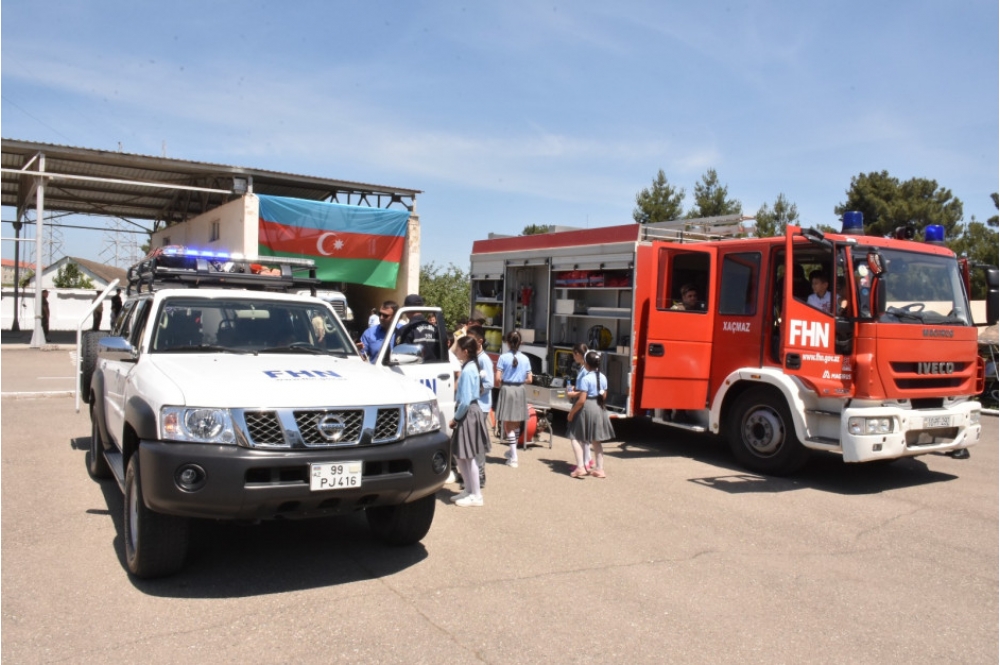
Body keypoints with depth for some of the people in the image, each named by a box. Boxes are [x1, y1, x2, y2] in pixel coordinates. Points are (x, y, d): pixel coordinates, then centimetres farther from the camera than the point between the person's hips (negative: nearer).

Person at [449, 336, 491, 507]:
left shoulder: (467, 370, -19)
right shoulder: (471, 367, 10)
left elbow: (465, 401, -22)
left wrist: (455, 418, -11)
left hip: (468, 414, -10)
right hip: (468, 413, 10)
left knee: (468, 456, 0)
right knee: (459, 454, 16)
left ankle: (476, 496, 9)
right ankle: (469, 490, 27)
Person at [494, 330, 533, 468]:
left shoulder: (503, 357, -8)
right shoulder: (525, 359, 1)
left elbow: (497, 378, -11)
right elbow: (529, 379, 2)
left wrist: (497, 384, 10)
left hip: (507, 390, -4)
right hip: (520, 390, 4)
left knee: (508, 425, 2)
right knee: (516, 424, 18)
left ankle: (514, 458, -1)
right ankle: (512, 451, 33)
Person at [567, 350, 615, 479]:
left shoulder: (585, 379, -18)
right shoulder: (603, 377, 4)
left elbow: (581, 400, -21)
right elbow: (603, 396, 12)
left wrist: (571, 413, -11)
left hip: (586, 409, -7)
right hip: (599, 409, 7)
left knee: (575, 437, 3)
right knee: (596, 440, 16)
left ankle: (580, 468, -5)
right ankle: (599, 469, 18)